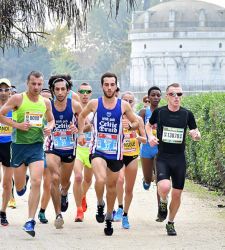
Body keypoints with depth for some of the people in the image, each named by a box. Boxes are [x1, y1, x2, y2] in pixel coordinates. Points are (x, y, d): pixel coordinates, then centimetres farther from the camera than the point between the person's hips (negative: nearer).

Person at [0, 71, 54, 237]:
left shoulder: (46, 102, 6)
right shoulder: (18, 99, -6)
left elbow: (51, 120, 22)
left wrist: (49, 127, 0)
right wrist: (17, 125, -15)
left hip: (37, 146, 2)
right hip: (19, 144, -2)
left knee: (36, 182, -15)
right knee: (19, 187, 7)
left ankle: (30, 221, -10)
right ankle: (22, 184, 48)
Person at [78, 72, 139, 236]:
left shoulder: (124, 105, -1)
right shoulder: (94, 104, -1)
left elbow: (137, 123, 9)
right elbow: (82, 116, 18)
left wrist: (129, 125, -12)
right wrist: (81, 133, 9)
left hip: (115, 152, 2)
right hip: (98, 149, -2)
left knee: (112, 185, 13)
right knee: (101, 180, -26)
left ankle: (109, 218, 32)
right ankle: (100, 205, 4)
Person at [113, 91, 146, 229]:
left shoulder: (138, 119, 3)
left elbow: (145, 140, 5)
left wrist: (137, 137, -15)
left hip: (133, 156, 2)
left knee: (129, 188, 8)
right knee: (120, 179, -30)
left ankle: (125, 215, 24)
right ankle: (120, 208, -18)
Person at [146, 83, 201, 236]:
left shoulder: (187, 114, -1)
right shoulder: (159, 112, -2)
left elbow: (197, 135, 8)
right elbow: (148, 125, 17)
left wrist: (196, 135, -16)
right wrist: (150, 136, -3)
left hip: (179, 159, 2)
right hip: (162, 158, -2)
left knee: (177, 194, 5)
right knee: (164, 187, -26)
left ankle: (171, 222, 28)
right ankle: (163, 202, 10)